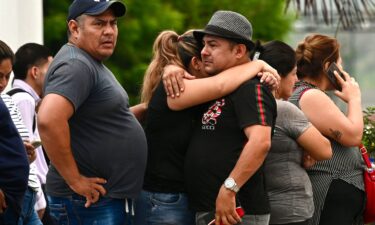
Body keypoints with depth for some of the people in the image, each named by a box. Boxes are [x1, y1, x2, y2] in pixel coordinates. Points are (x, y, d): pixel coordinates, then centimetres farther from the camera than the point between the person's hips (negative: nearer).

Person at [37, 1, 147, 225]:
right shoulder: (76, 65, -17)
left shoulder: (93, 64, 16)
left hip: (113, 198, 10)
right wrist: (74, 179, -24)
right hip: (90, 205, -10)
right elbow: (49, 120, -31)